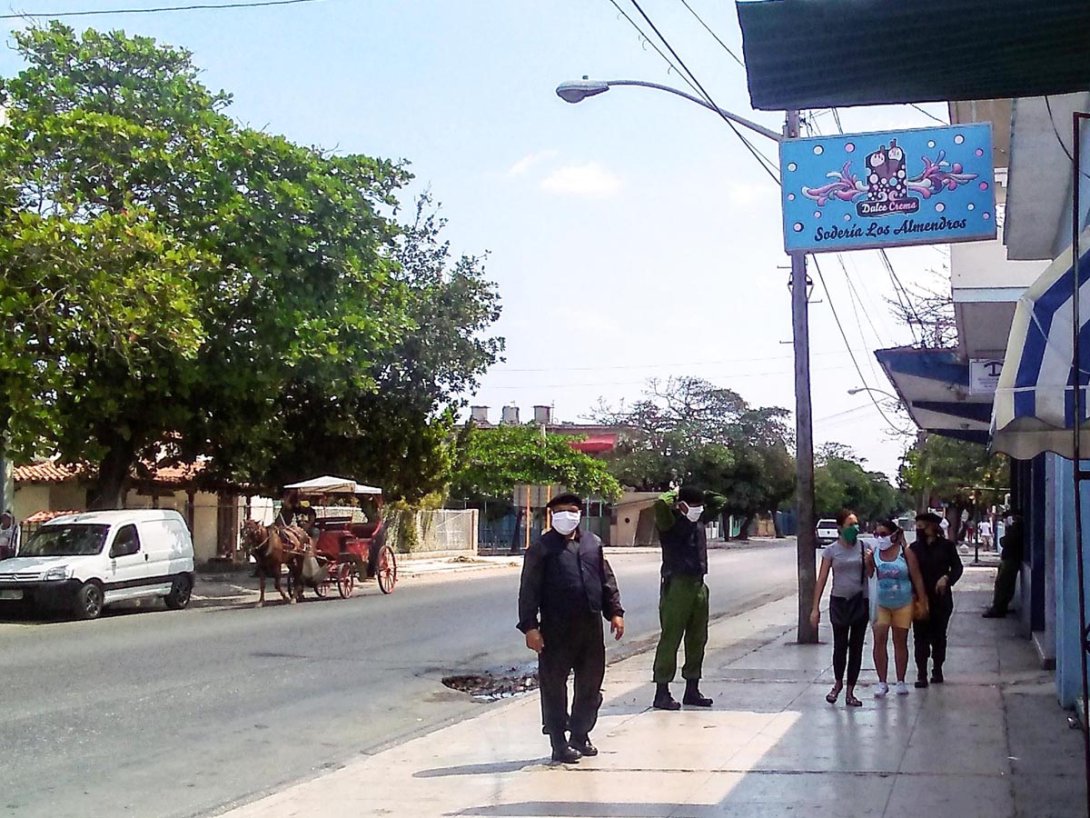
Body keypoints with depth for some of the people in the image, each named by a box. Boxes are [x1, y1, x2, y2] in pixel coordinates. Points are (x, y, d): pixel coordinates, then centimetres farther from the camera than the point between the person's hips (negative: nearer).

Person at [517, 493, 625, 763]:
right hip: (556, 630, -5)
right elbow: (529, 591, -8)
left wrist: (615, 611, 10)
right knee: (554, 687, 2)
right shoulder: (542, 548, -5)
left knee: (590, 683, 12)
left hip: (591, 627, 5)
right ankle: (559, 745, 12)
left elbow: (607, 580, 17)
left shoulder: (593, 543, 12)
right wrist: (530, 627, -13)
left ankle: (580, 735, 28)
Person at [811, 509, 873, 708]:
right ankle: (838, 684, 27)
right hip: (839, 601, -2)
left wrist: (869, 562, -14)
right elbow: (822, 579, -4)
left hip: (860, 602, 2)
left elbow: (870, 575, 9)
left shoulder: (863, 547, 1)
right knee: (840, 646, 2)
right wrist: (815, 607, -7)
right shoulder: (831, 550, -4)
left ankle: (850, 692, 13)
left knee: (856, 647, 5)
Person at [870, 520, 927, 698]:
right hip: (880, 604, 1)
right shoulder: (873, 553, -4)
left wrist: (922, 601, -5)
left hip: (903, 604, -1)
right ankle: (882, 682, 4)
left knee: (900, 642, 9)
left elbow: (917, 578, -5)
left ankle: (901, 681, 20)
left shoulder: (905, 553, -8)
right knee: (879, 640, -5)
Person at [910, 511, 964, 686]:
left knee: (939, 635, 10)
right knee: (921, 637, -1)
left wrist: (947, 578, -15)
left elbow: (957, 567, 3)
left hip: (940, 598, -1)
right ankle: (921, 674, 1)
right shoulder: (914, 548, 3)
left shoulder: (946, 546, -1)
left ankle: (937, 670, 23)